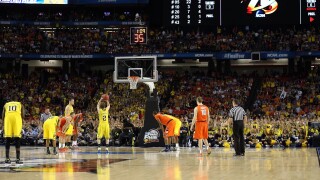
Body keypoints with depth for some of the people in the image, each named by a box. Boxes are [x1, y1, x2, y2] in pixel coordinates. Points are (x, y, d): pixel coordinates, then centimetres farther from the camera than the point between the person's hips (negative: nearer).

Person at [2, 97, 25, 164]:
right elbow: (23, 116, 12)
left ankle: (7, 159, 6)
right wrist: (21, 118, 31)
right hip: (17, 118, -1)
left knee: (8, 140, 6)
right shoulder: (20, 104, 25)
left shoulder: (6, 104, 28)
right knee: (17, 140, 0)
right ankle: (18, 159, -4)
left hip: (8, 118, 1)